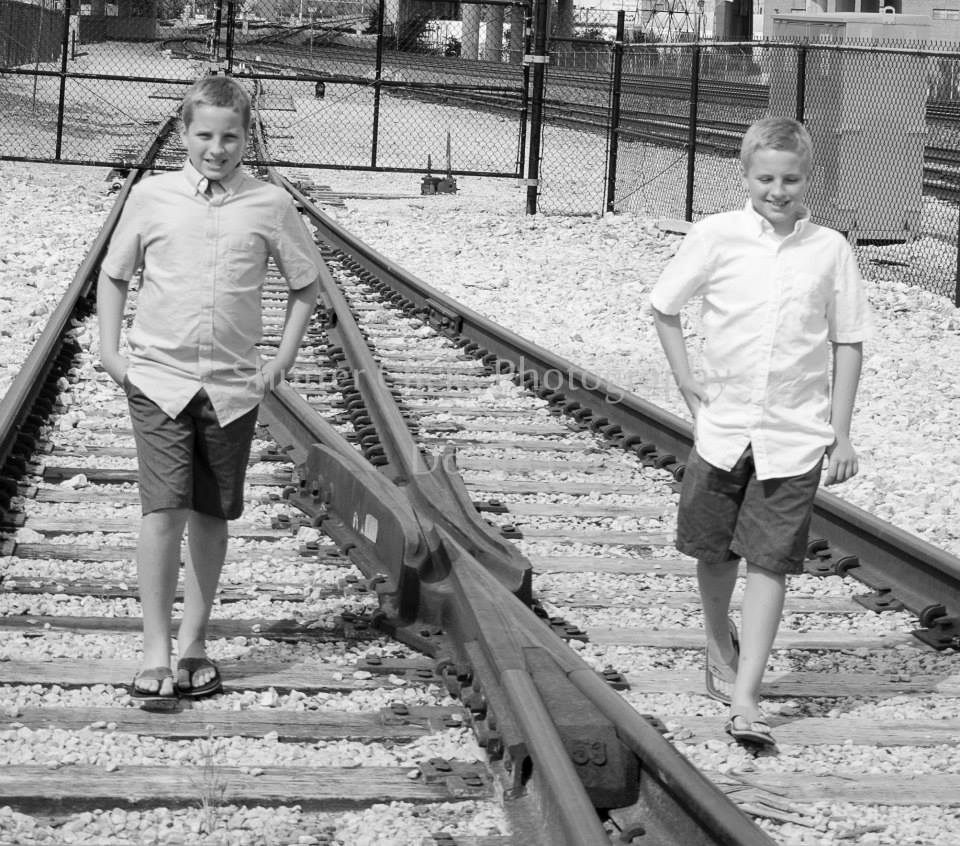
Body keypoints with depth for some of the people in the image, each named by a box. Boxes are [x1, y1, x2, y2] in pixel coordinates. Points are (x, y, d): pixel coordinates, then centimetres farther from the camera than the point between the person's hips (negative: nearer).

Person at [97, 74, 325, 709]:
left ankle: (193, 644, 22)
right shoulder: (152, 196, 1)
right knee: (163, 511, -11)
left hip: (233, 385, 1)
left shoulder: (270, 205, 1)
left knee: (211, 516, 9)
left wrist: (284, 357, 4)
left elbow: (307, 283, 12)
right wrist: (111, 350, 3)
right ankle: (156, 653, -5)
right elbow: (113, 275, 13)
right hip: (158, 377, -1)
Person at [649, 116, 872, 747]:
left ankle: (746, 698, -5)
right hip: (723, 426, 1)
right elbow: (664, 309, 8)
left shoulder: (830, 250, -3)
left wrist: (840, 432, 1)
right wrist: (687, 382, 0)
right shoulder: (715, 236, -4)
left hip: (795, 436, -1)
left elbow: (849, 342, 4)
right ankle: (720, 642, 43)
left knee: (771, 563, -6)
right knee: (713, 549, 14)